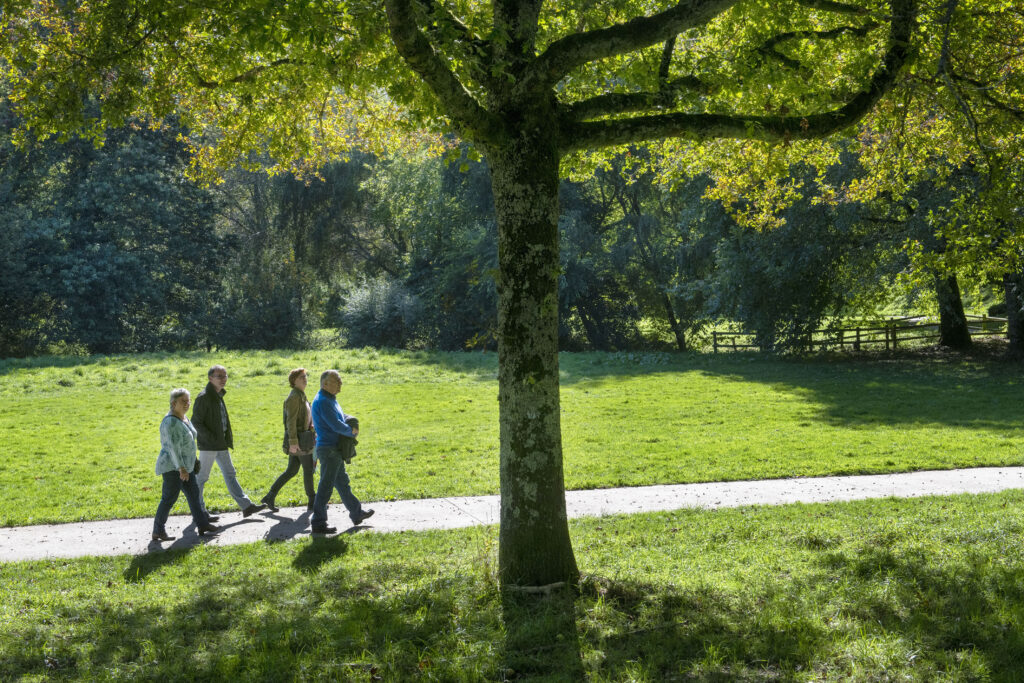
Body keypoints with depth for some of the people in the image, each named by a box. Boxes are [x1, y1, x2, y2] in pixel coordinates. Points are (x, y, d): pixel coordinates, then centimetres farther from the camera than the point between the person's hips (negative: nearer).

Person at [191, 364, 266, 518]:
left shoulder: (218, 395, 13)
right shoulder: (203, 397, -15)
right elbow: (196, 422, -17)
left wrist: (227, 439, 14)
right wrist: (211, 438, -21)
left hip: (221, 445, 9)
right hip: (208, 445, -9)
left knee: (230, 474, 11)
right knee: (202, 477, 1)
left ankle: (246, 506, 13)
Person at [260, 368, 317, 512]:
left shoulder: (301, 396, 15)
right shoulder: (294, 396, -15)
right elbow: (291, 420, -20)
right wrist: (293, 442, -24)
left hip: (299, 439, 10)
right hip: (298, 439, -10)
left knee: (291, 471, 13)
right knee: (308, 470, 0)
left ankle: (270, 497, 16)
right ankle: (312, 503, 10)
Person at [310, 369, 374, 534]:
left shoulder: (330, 399, 14)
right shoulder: (322, 401, -19)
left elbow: (342, 417, 22)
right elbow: (336, 425, -25)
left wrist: (351, 426, 0)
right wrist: (351, 431, -7)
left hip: (336, 449, 11)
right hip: (329, 449, -11)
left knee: (342, 482, 20)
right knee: (326, 486, -6)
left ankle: (357, 513, 32)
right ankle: (318, 523, -2)